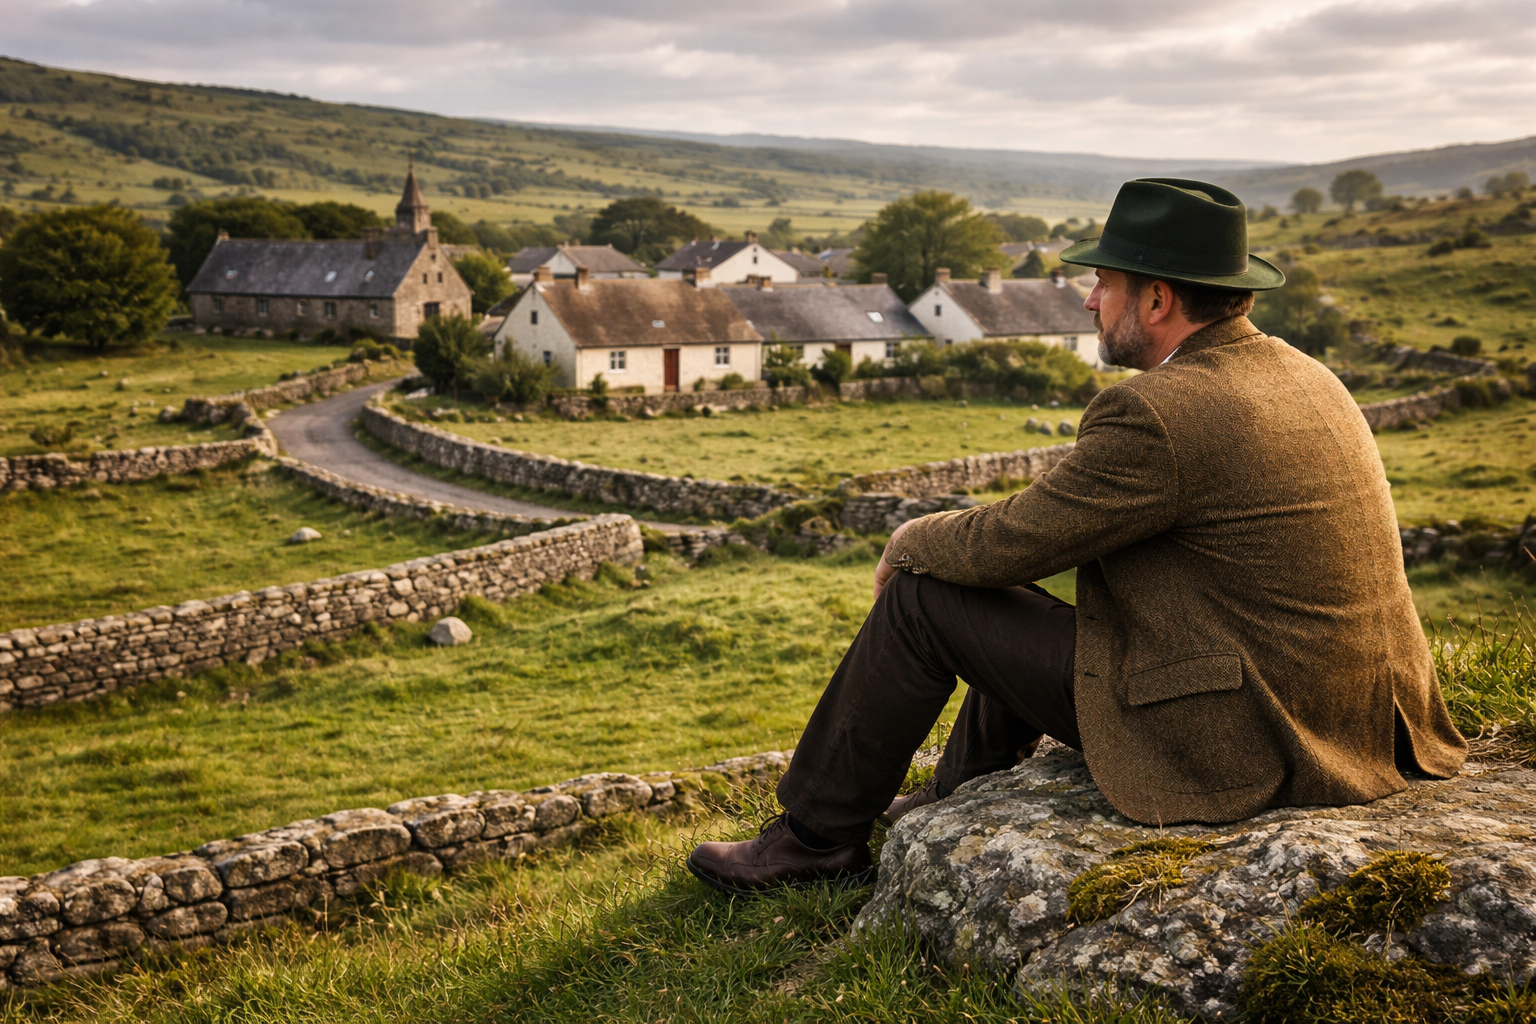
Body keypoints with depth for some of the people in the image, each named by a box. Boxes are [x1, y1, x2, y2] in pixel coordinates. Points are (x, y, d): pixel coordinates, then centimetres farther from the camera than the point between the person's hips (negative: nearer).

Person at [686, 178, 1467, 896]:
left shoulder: (1157, 412, -21)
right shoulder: (1301, 375, 8)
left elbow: (1006, 545, -12)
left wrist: (914, 540, 9)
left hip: (1228, 742, -9)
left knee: (922, 597, 0)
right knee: (1015, 599, 24)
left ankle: (819, 833, 17)